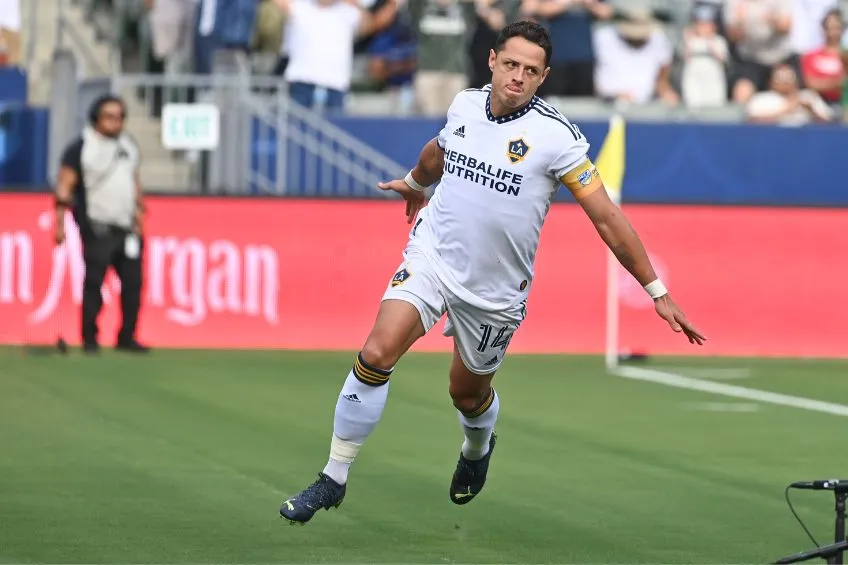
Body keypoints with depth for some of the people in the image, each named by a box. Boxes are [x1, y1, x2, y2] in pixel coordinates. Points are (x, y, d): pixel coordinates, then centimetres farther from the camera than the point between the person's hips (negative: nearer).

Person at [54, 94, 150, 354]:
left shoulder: (128, 146, 15)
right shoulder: (81, 148, -4)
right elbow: (64, 187, -6)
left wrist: (139, 215, 20)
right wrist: (59, 224, -12)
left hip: (127, 228, 6)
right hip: (98, 228, -6)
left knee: (133, 281, 3)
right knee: (94, 283, -4)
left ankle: (126, 338, 12)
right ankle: (89, 340, 2)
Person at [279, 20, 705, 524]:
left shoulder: (556, 135, -16)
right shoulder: (465, 105, -3)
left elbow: (607, 218, -14)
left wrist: (657, 292, -15)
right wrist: (415, 182, 44)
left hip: (495, 290, -2)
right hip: (433, 255, 2)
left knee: (469, 393, 15)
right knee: (376, 355, -17)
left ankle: (477, 450, 53)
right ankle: (334, 479, -5)